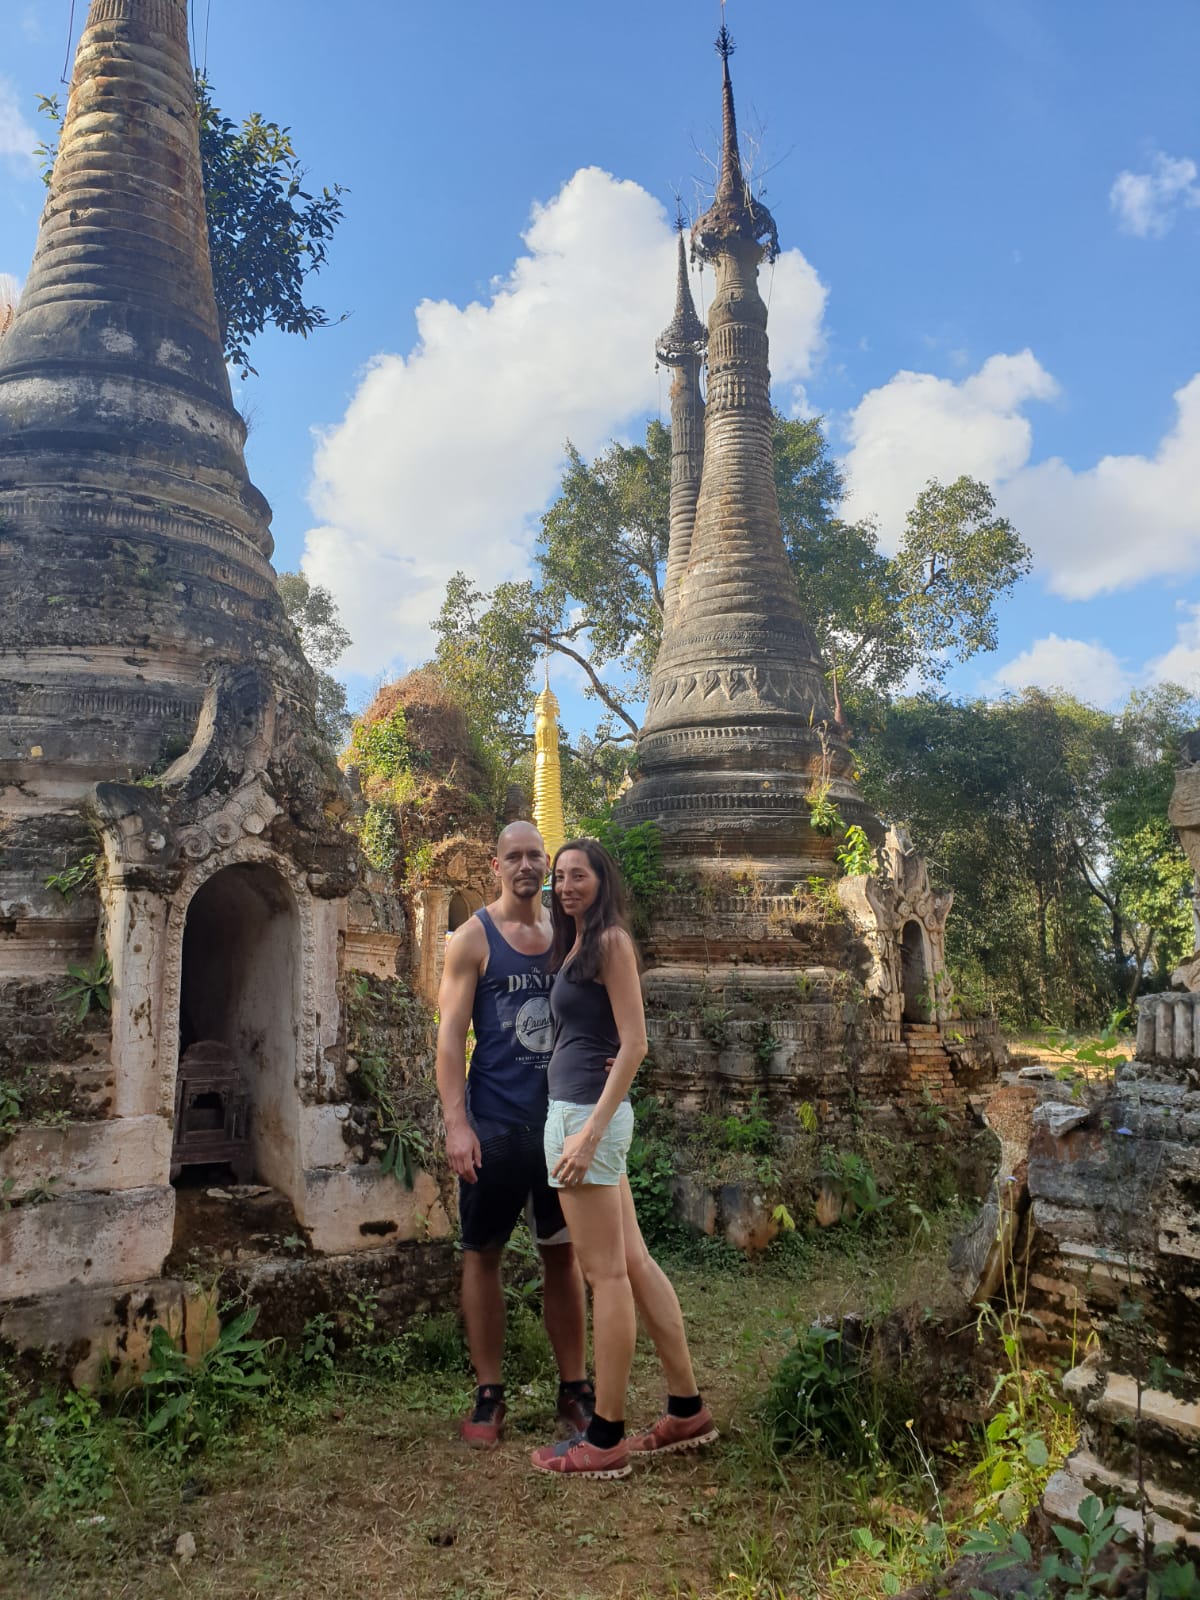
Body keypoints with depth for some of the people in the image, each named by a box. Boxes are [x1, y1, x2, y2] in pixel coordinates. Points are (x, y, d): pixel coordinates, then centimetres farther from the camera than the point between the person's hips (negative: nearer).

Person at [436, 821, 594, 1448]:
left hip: (561, 1119, 3)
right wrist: (456, 1123, -15)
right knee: (483, 1254, 6)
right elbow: (451, 1035, -7)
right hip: (494, 1125, -3)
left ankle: (573, 1387, 24)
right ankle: (489, 1395, 20)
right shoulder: (473, 938, -2)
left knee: (563, 1252, 11)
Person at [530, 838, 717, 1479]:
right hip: (575, 1111, 9)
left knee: (608, 1274, -1)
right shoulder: (576, 944, 17)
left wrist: (588, 1133, -19)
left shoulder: (610, 940, -8)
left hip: (589, 1113, -9)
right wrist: (587, 1128, 8)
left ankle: (605, 1439, 9)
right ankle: (687, 1409, 23)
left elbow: (634, 1043, -14)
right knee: (635, 1263, 13)